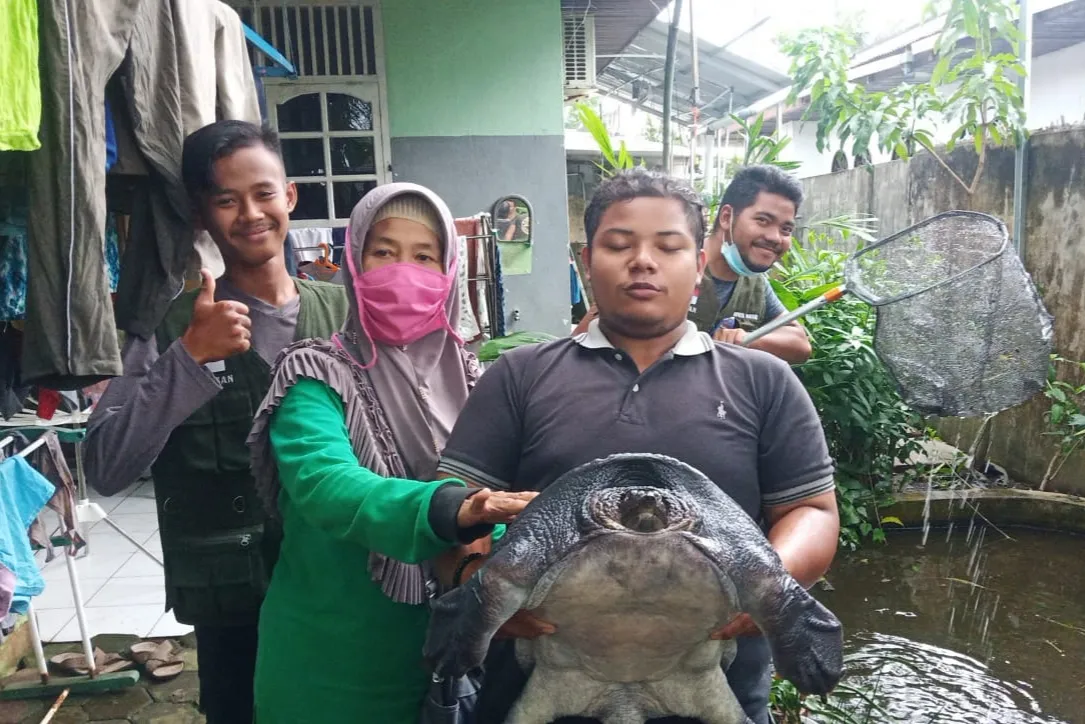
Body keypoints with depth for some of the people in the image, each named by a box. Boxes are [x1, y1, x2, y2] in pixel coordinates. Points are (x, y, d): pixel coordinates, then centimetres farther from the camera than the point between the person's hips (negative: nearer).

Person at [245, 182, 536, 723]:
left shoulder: (468, 378, 0)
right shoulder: (319, 378, -12)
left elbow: (499, 491, -5)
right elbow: (326, 485, -31)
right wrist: (452, 510, -46)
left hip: (447, 649, 3)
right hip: (333, 660, -3)